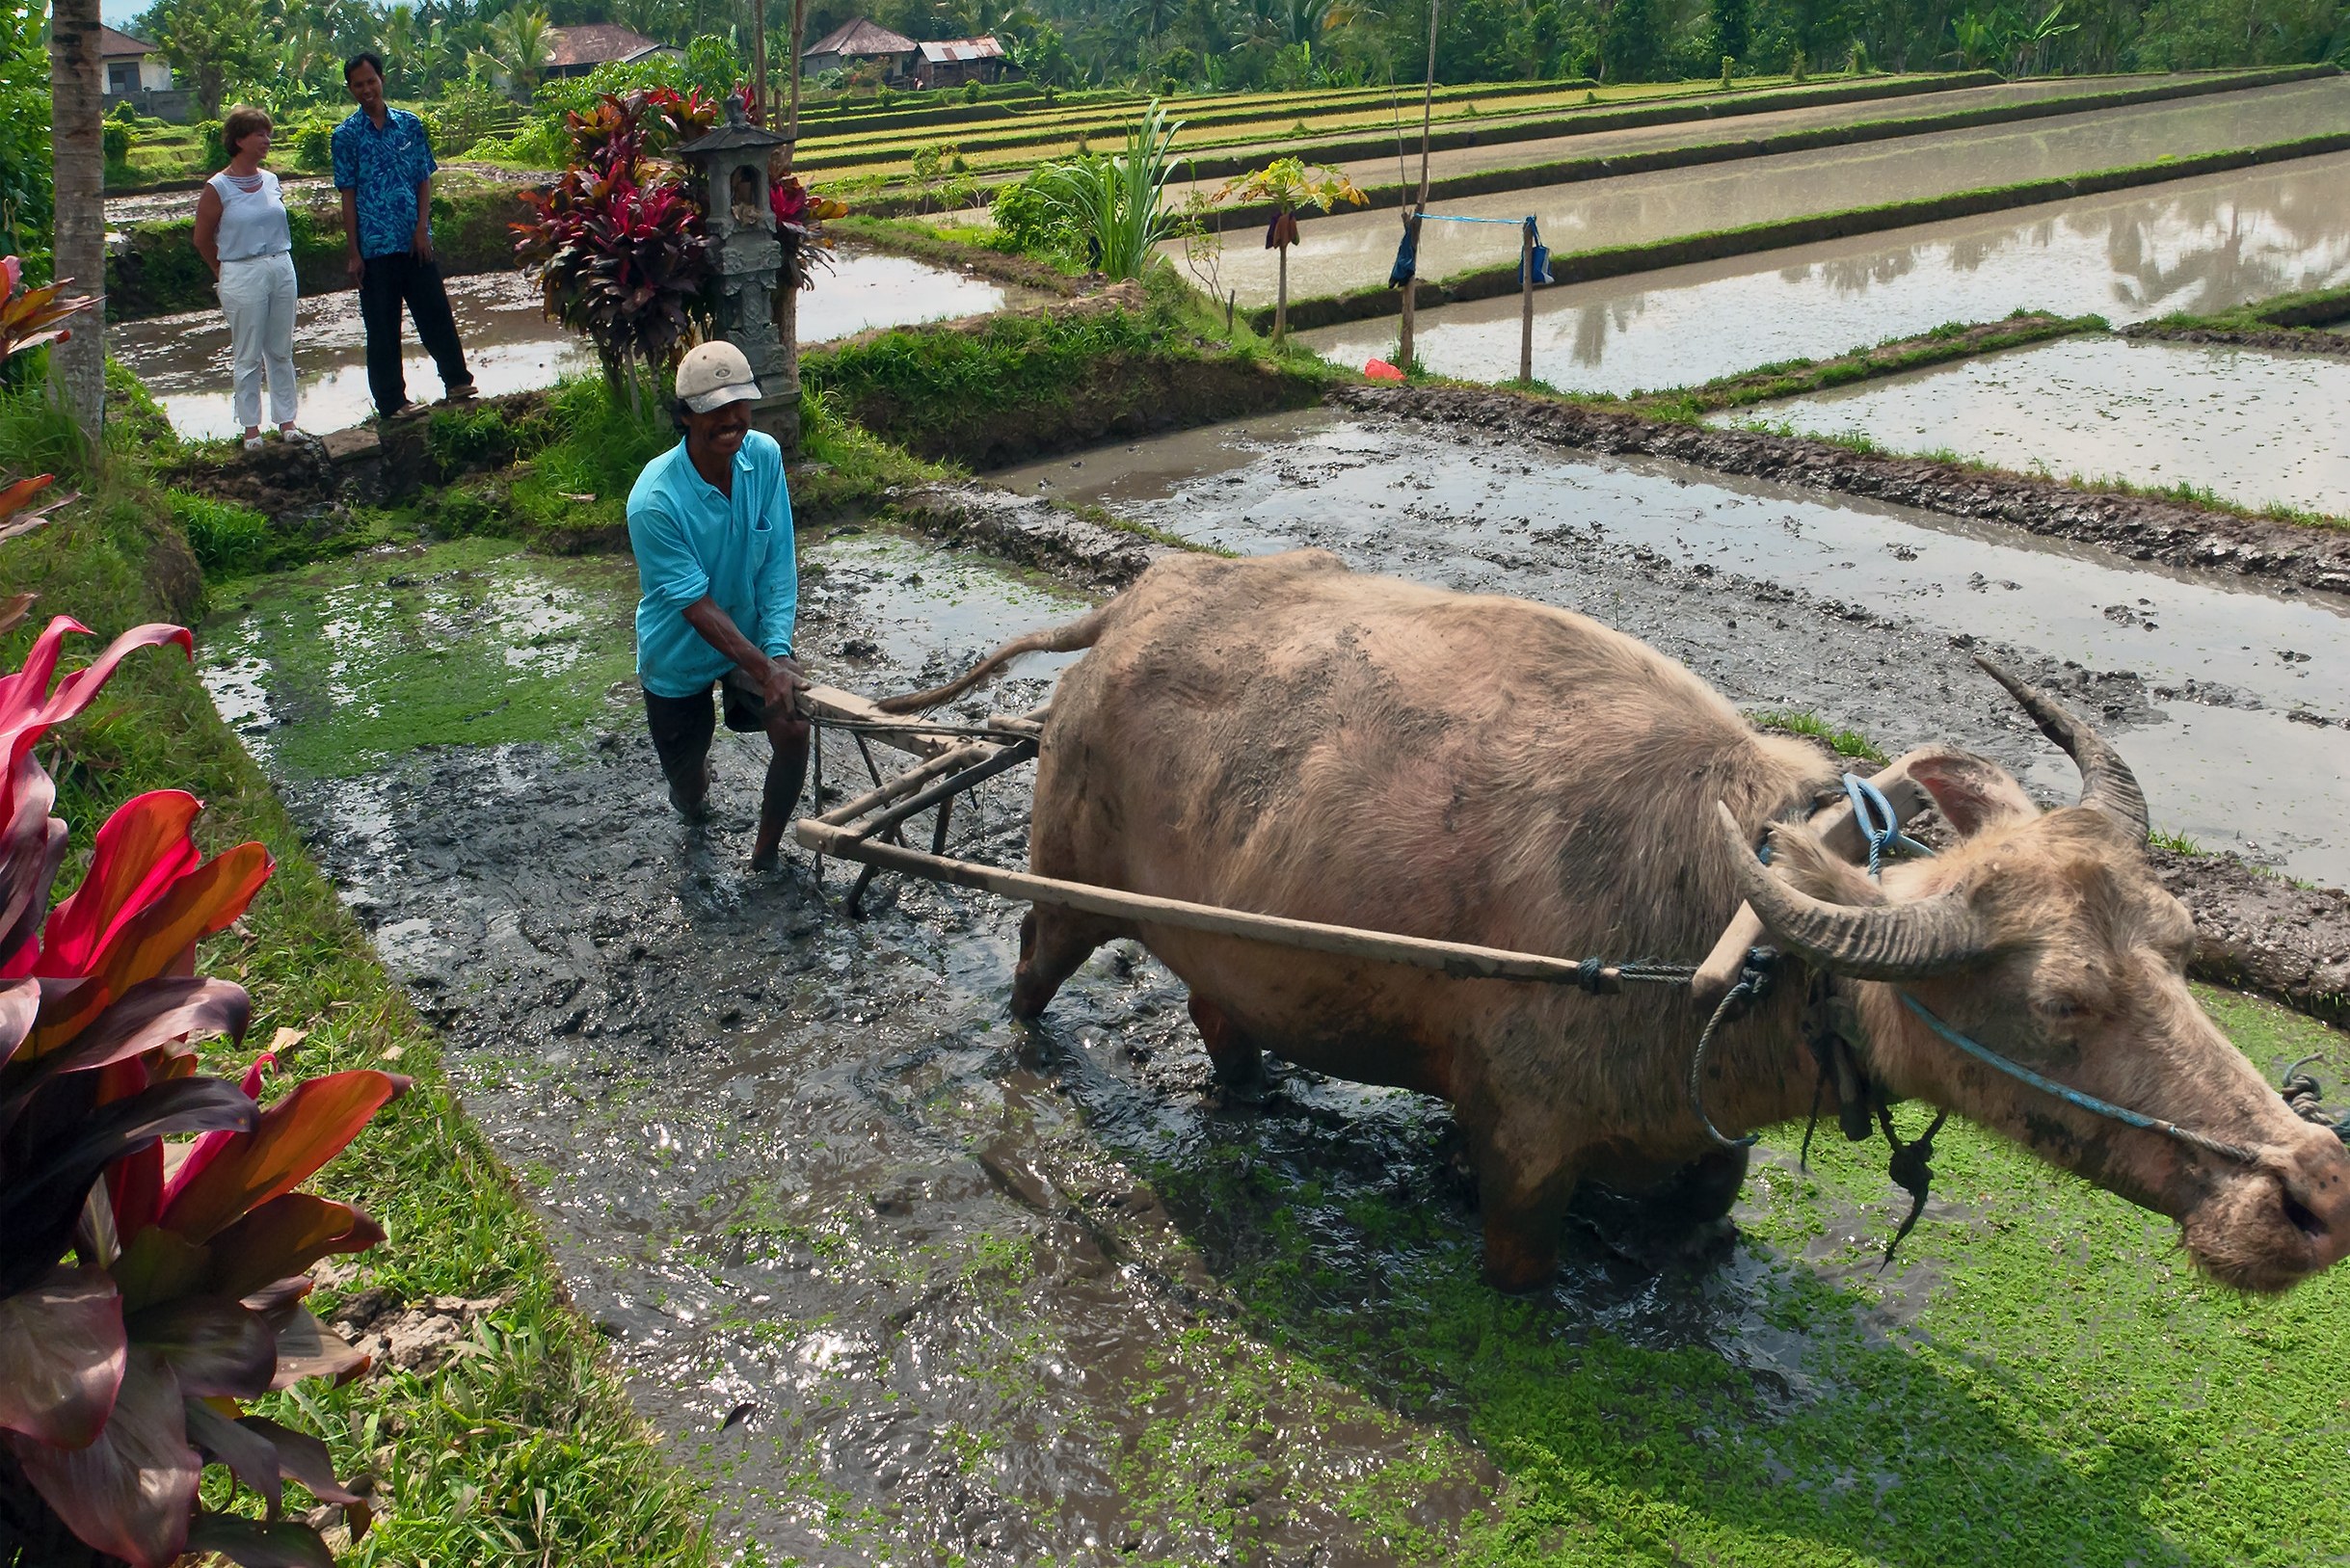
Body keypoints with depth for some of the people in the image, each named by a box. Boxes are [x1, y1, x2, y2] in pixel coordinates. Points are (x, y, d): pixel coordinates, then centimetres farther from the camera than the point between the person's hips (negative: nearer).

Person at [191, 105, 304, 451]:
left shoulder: (271, 181, 6)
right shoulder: (217, 189, -9)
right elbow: (203, 240, 0)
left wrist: (277, 260, 13)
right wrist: (227, 274, 9)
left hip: (282, 268, 5)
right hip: (243, 276, -5)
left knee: (281, 351, 10)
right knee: (247, 357, 2)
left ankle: (286, 420, 18)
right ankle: (251, 427, 11)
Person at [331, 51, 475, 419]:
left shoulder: (410, 124, 7)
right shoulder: (346, 135, 1)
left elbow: (424, 179, 8)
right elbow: (348, 196, 0)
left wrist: (422, 228, -5)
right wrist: (353, 253, -3)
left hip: (415, 242, 1)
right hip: (374, 247, -1)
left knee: (436, 312, 4)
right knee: (382, 328, 4)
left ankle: (457, 380, 17)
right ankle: (392, 402, 11)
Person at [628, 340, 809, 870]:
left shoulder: (765, 455, -17)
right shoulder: (655, 501, -30)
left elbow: (779, 562, -13)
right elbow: (697, 607, -28)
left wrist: (779, 652, -24)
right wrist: (765, 671, -34)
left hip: (753, 638, 3)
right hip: (680, 656, -3)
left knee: (794, 729, -20)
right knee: (691, 798, 10)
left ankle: (765, 852, 4)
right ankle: (691, 783, 52)